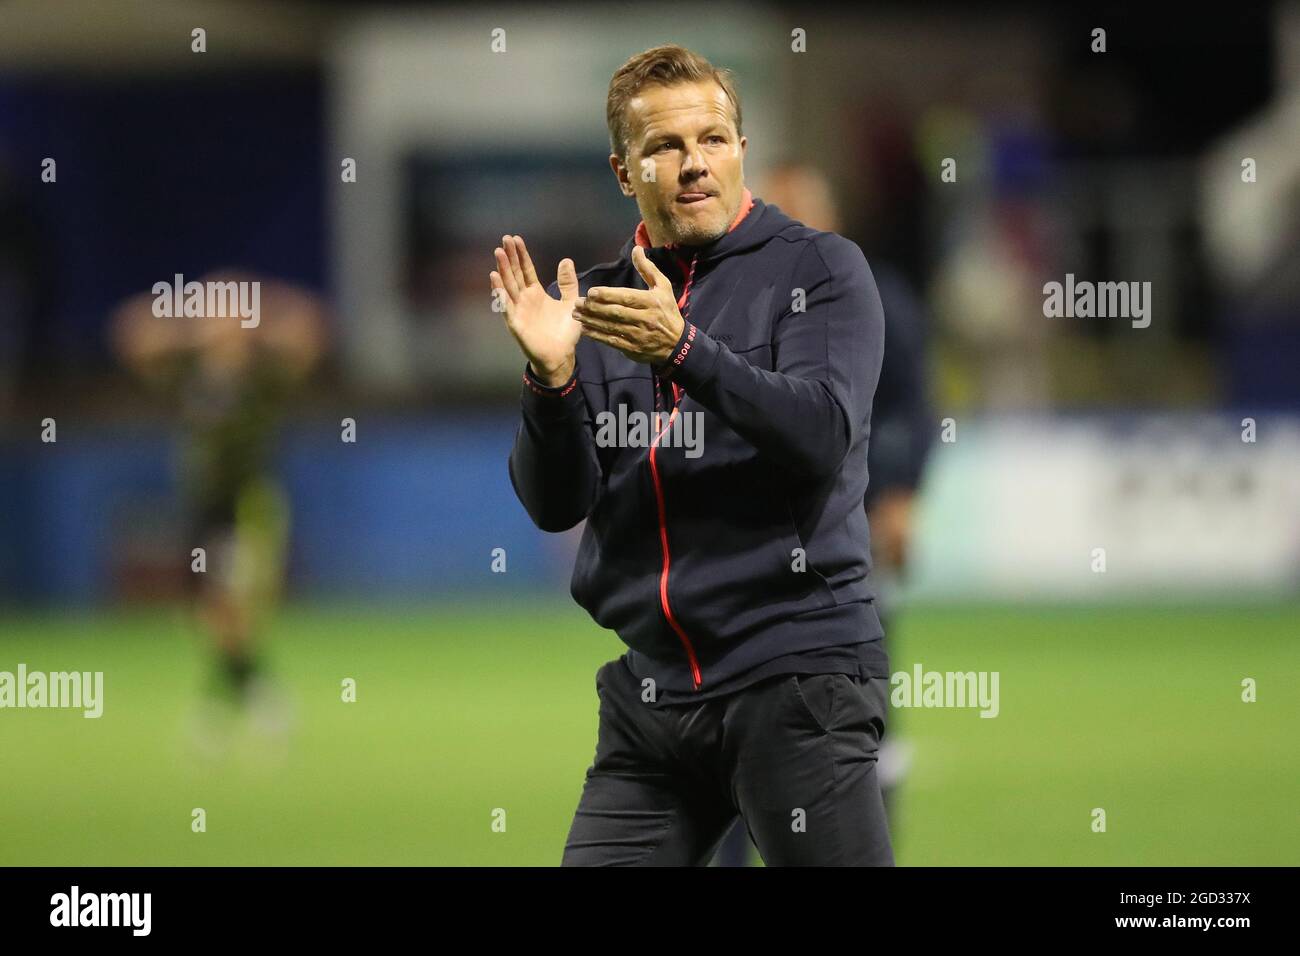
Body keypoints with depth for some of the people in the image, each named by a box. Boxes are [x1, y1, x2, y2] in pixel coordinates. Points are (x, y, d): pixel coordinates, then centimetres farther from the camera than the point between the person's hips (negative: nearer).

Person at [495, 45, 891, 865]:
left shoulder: (819, 268, 1)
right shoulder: (592, 303, 12)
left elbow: (822, 436, -14)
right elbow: (556, 506, 5)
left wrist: (683, 352, -27)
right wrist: (551, 377, -14)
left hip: (793, 674, -4)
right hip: (647, 693, 4)